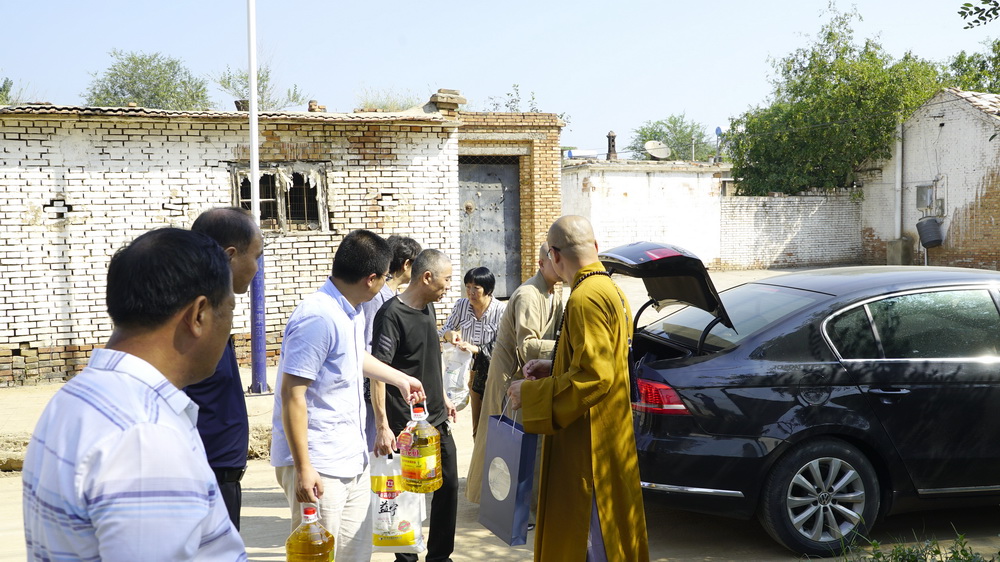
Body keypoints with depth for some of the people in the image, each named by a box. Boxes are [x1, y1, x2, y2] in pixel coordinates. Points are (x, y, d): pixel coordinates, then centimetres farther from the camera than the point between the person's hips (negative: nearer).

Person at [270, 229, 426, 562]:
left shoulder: (354, 313, 9)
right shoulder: (318, 319, -22)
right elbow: (292, 394, -23)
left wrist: (400, 379, 41)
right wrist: (303, 468, -22)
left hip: (354, 460, 9)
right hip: (319, 466, -9)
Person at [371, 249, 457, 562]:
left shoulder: (428, 307, 8)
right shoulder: (392, 314, -18)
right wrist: (383, 426, -25)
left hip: (437, 419, 8)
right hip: (406, 426, -8)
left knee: (448, 484, 12)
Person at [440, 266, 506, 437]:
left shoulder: (501, 310, -16)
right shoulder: (461, 305, -3)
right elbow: (445, 328, 10)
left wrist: (476, 349, -30)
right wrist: (450, 334, -13)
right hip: (473, 372, 5)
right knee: (477, 424, 14)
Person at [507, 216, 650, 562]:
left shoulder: (585, 299, -20)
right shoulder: (612, 290, 11)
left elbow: (594, 376, -26)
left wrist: (531, 394, -18)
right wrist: (553, 369, 15)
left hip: (589, 445, -10)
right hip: (608, 438, 10)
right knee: (609, 531, 18)